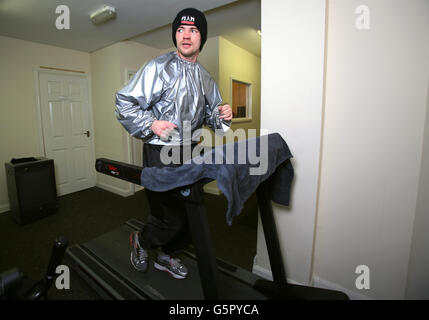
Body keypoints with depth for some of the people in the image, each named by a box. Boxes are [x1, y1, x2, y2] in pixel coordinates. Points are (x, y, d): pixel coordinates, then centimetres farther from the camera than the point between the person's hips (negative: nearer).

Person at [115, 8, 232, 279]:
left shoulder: (206, 78, 14)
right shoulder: (159, 68, -5)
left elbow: (210, 116, 21)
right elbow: (125, 104, -5)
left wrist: (222, 115, -1)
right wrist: (151, 124, -18)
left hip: (190, 154, 7)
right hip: (161, 153, -6)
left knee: (191, 211, 13)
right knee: (171, 218, -2)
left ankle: (168, 256, 39)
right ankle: (141, 241, 34)